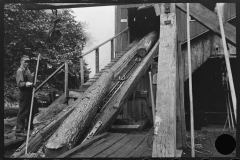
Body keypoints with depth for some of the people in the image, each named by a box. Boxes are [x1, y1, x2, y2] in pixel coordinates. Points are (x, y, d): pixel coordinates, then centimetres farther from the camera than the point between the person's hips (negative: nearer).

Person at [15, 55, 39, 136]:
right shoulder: (20, 71, -15)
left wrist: (32, 76, 15)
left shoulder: (27, 70, 15)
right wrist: (26, 84, -38)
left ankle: (28, 126, 37)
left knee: (32, 111, 20)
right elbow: (19, 83, -23)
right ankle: (19, 130, 0)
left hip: (29, 94, 10)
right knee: (22, 113, -6)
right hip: (24, 94, -10)